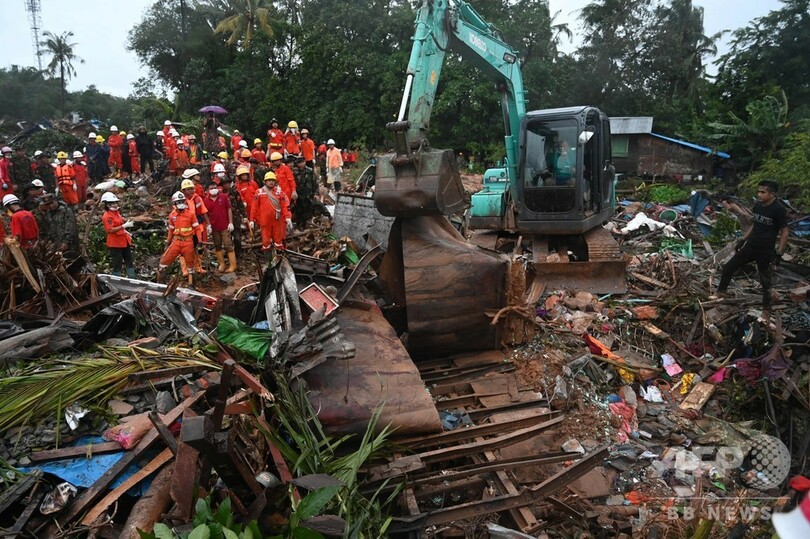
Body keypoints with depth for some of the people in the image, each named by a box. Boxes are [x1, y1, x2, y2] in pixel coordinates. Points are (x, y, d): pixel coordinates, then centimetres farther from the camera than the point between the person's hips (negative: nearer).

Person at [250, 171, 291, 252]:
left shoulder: (279, 191, 4)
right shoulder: (259, 192, 1)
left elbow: (285, 205, 0)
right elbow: (254, 207, 2)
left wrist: (288, 218, -8)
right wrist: (252, 220, 1)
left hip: (277, 221, 1)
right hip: (265, 221, -1)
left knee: (278, 240, 10)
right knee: (266, 241, 5)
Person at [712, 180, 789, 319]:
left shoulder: (779, 210, -19)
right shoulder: (757, 205, 1)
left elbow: (784, 233, -14)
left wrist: (779, 253, -16)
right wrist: (743, 239, 16)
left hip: (766, 251, -6)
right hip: (750, 246, 6)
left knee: (765, 281, 5)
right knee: (728, 267, 10)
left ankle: (766, 309, 21)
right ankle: (721, 292, 31)